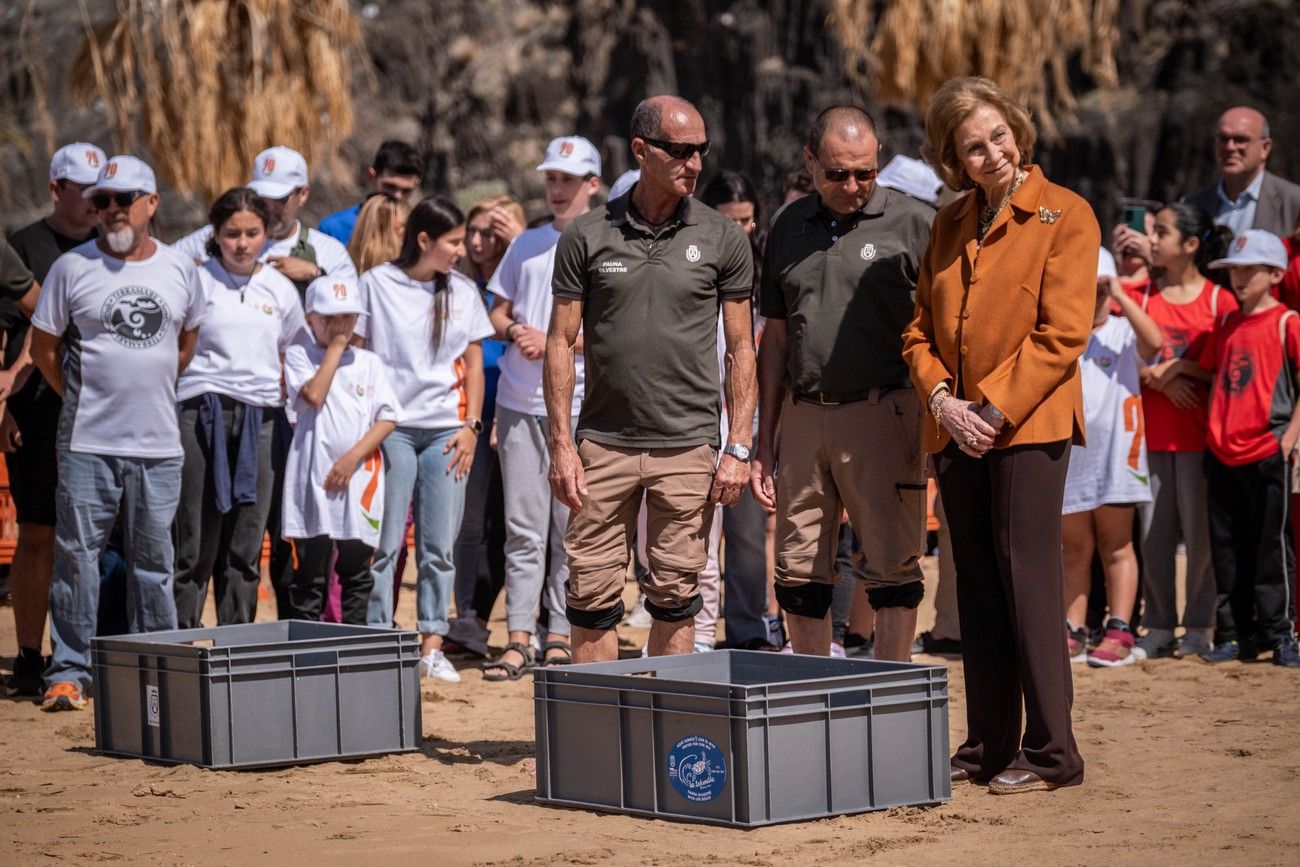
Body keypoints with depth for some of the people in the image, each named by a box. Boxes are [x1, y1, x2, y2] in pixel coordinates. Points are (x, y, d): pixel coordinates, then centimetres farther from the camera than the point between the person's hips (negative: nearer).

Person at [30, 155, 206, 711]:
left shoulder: (181, 269, 7)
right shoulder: (73, 267, -1)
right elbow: (43, 347, 5)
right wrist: (82, 396, 6)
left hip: (159, 444, 2)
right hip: (88, 443, -2)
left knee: (153, 561, 8)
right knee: (77, 557, -2)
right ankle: (68, 672, 4)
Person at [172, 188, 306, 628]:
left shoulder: (280, 289, 11)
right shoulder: (196, 281, 1)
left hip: (260, 419, 3)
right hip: (203, 412, -3)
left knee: (247, 544, 5)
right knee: (196, 541, -5)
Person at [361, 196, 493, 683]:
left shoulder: (462, 292, 11)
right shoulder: (376, 285, 1)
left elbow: (473, 364, 14)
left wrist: (471, 425, 4)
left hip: (447, 430, 3)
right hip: (391, 427, -3)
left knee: (440, 545, 1)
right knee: (384, 542, -4)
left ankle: (432, 646, 6)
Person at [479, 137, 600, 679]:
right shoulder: (526, 245, 15)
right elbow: (498, 312, 20)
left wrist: (553, 342, -13)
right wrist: (514, 332, -2)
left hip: (578, 405, -4)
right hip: (520, 404, 4)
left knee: (571, 529, 0)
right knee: (522, 528, 1)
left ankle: (561, 636, 7)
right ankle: (519, 639, 2)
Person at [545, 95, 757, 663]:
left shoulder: (723, 239, 4)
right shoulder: (586, 237, 3)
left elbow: (740, 348, 5)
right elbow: (561, 342, 5)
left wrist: (738, 448, -2)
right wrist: (561, 444, -2)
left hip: (690, 446, 0)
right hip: (602, 443, 0)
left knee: (675, 596, 4)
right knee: (591, 592, 0)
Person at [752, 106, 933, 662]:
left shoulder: (912, 221, -1)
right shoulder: (789, 227, 13)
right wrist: (763, 442, 14)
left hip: (881, 413, -4)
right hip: (803, 417, 5)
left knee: (893, 569, -2)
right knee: (800, 575, 7)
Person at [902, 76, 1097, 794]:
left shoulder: (1064, 216, -3)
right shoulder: (949, 225, 15)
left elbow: (1062, 335, -10)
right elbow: (921, 329, 14)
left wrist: (994, 409, -14)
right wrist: (944, 401, -4)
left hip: (1028, 425, -6)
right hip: (957, 431, 6)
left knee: (1028, 580, -9)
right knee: (977, 591, 8)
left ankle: (1050, 753, -4)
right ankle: (988, 746, 15)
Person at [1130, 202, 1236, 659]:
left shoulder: (1219, 299, -2)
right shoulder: (1141, 294, 8)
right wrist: (1159, 378, -12)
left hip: (1199, 436, -3)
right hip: (1152, 434, 3)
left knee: (1199, 533, 0)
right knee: (1154, 535, 6)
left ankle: (1199, 629, 9)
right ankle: (1159, 628, 13)